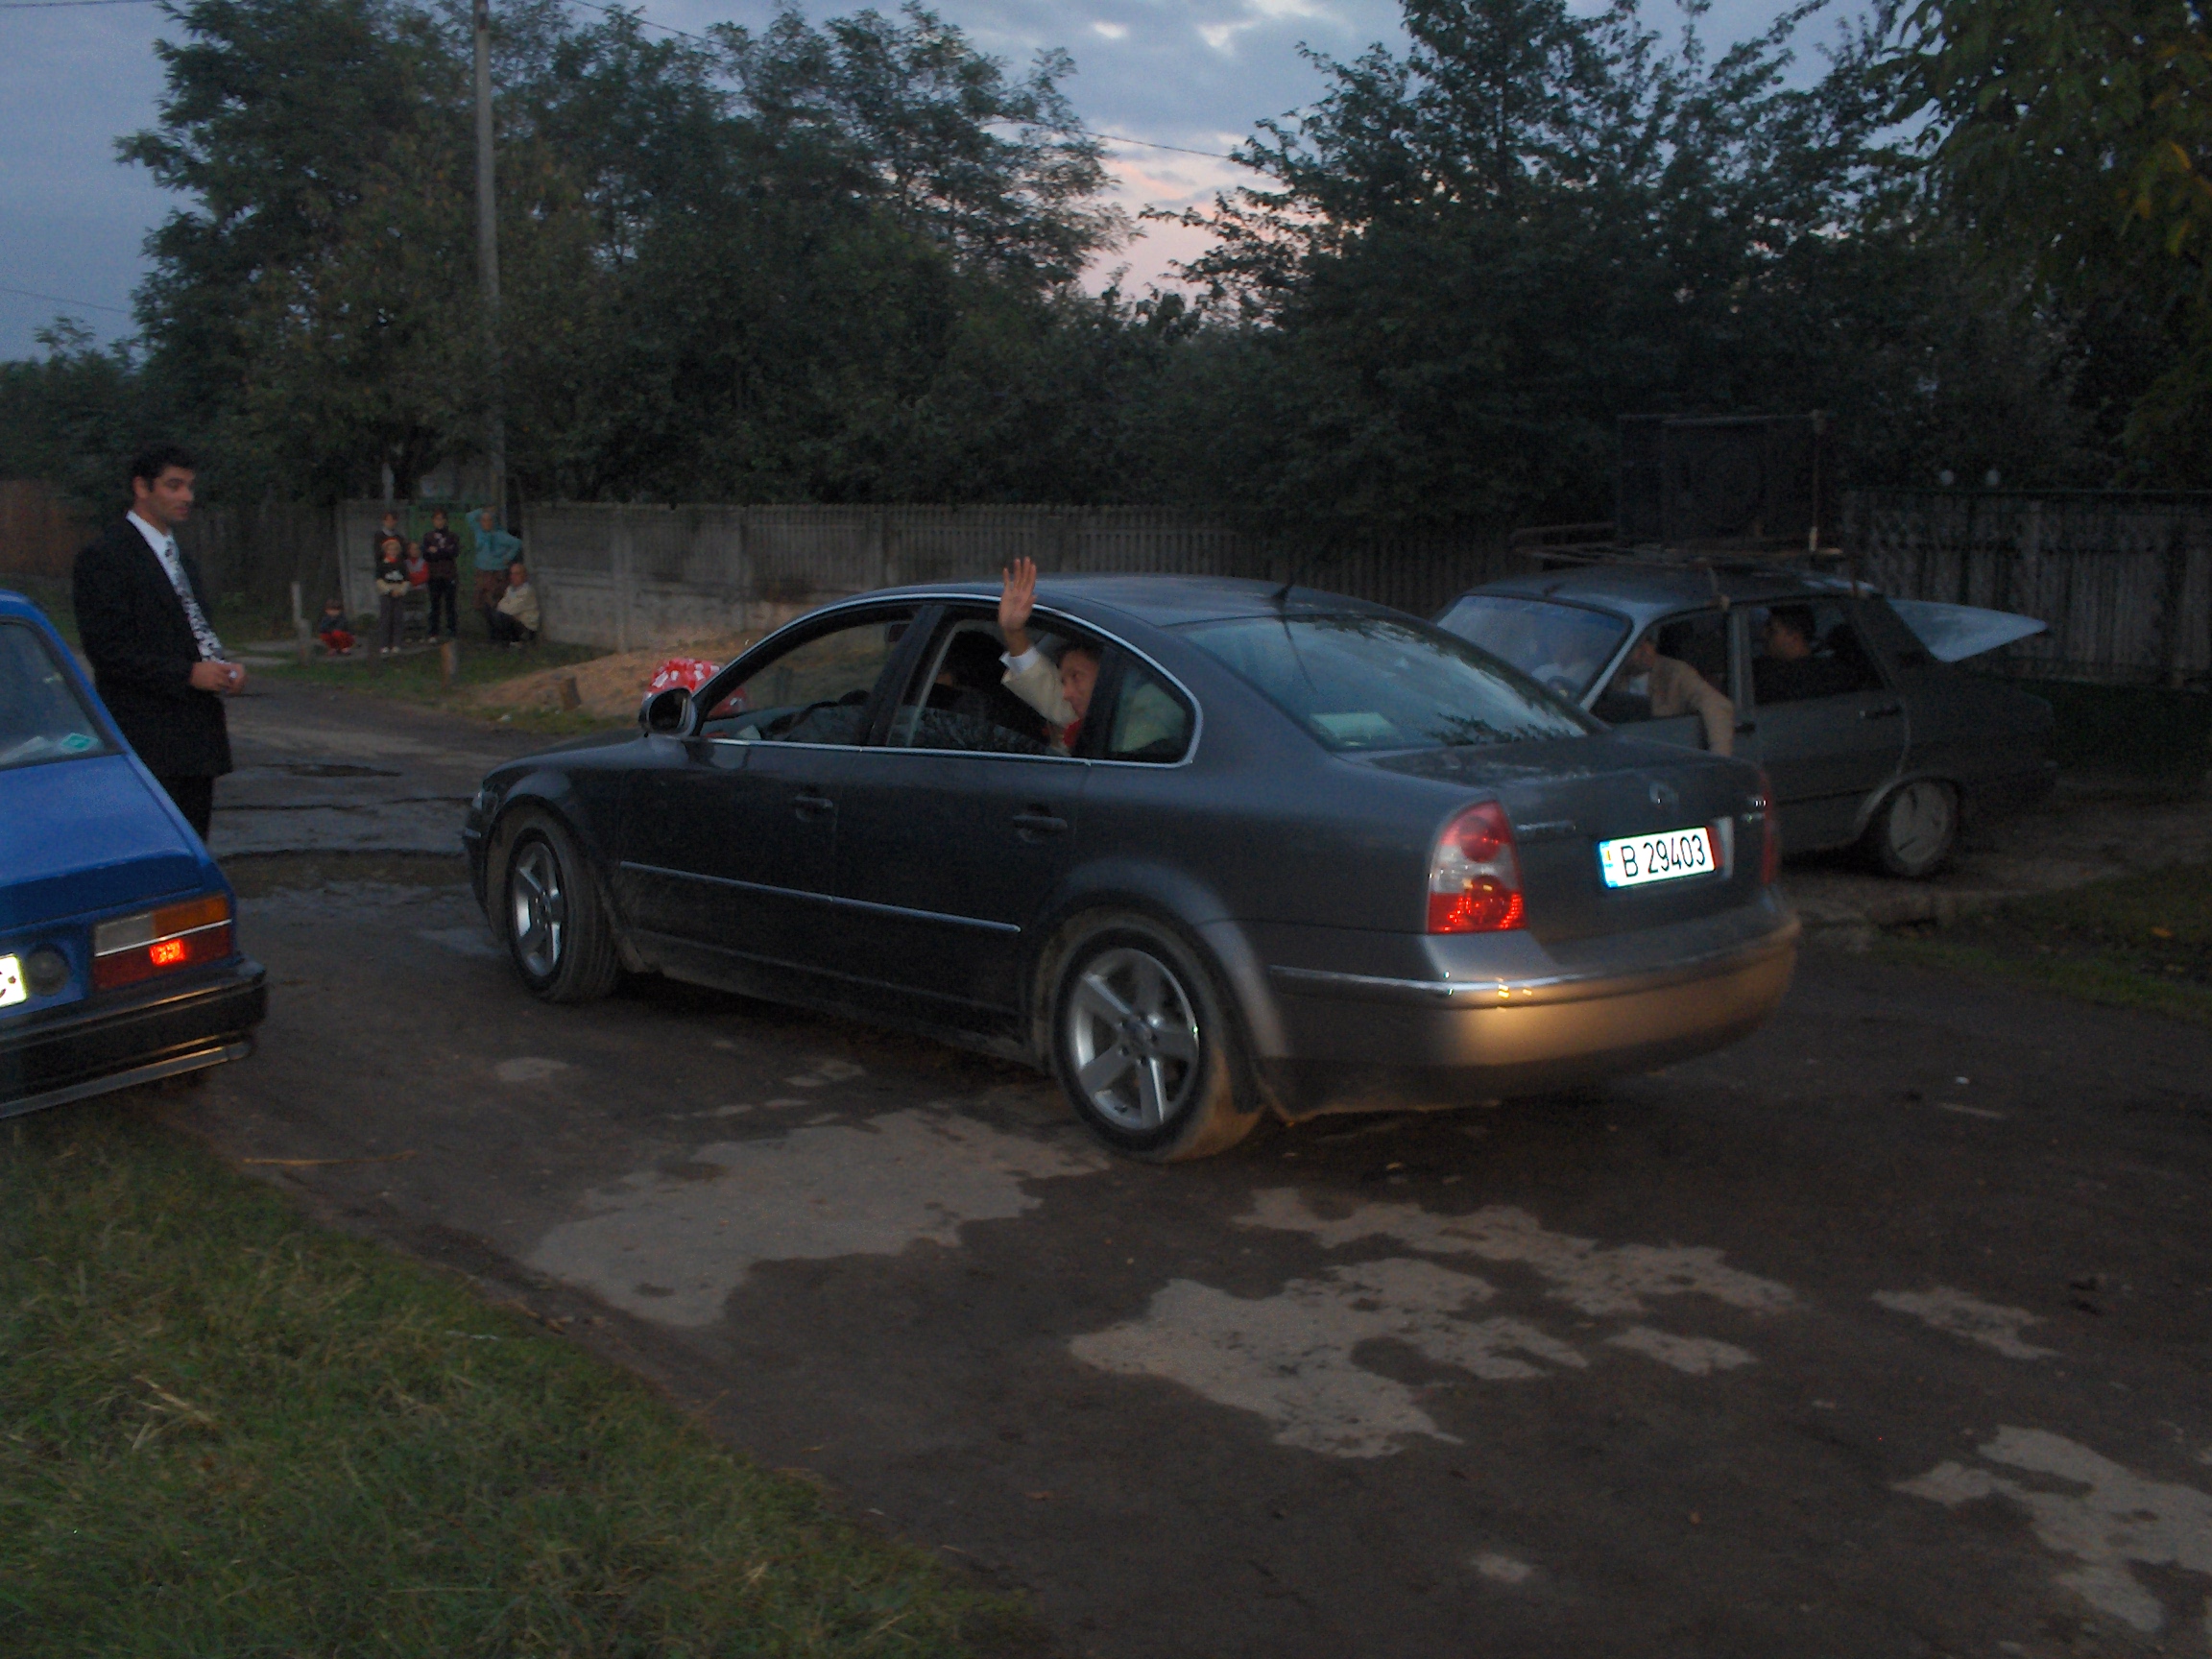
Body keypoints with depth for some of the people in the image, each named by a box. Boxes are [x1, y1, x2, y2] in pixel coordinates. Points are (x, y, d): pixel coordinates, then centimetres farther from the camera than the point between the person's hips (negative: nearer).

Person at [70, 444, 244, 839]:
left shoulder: (183, 559, 21)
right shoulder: (104, 557, -8)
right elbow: (107, 649, -15)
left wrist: (223, 667, 4)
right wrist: (188, 674, -19)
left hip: (198, 740, 9)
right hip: (148, 743, -8)